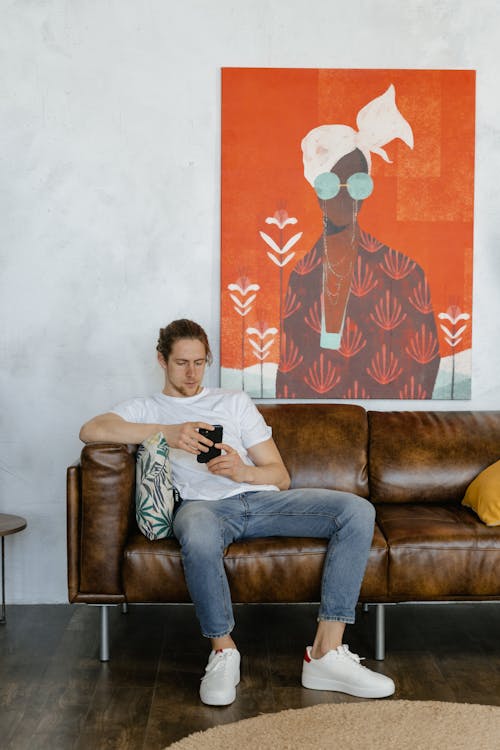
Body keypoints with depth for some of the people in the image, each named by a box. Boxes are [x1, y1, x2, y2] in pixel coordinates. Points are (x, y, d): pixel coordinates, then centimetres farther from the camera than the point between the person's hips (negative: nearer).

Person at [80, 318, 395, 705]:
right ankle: (223, 651, -17)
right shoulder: (144, 409, 19)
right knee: (198, 536, -42)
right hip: (203, 504, -3)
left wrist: (243, 472, -7)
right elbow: (91, 430, -6)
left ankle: (326, 653, -22)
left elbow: (280, 475, 18)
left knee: (358, 510, -19)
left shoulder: (235, 401, 26)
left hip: (261, 497, 4)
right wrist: (168, 432, -17)